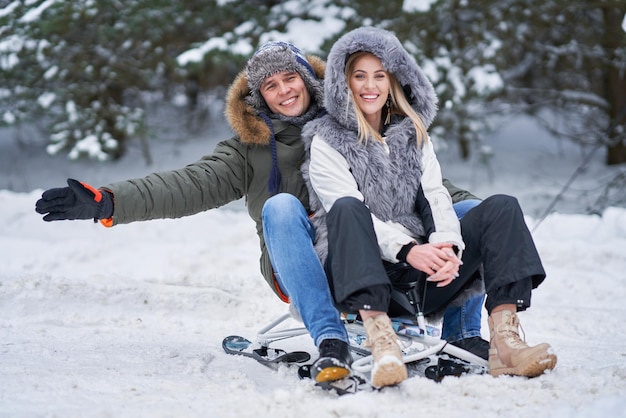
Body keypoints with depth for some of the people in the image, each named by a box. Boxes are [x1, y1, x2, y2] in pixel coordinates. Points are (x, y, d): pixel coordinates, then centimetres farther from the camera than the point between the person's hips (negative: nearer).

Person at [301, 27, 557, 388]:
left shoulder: (413, 134, 19)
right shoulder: (326, 141, 4)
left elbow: (435, 195, 5)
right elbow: (349, 213, -10)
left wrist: (446, 246, -18)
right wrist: (407, 249, -27)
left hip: (421, 272, 5)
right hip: (358, 274, -4)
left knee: (502, 208, -12)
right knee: (346, 207, -34)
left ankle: (505, 341, -31)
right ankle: (381, 341, -51)